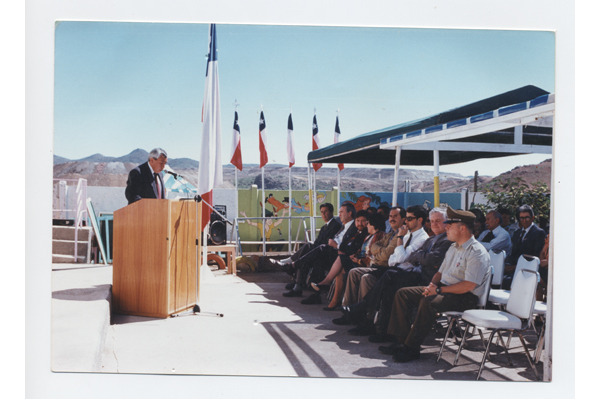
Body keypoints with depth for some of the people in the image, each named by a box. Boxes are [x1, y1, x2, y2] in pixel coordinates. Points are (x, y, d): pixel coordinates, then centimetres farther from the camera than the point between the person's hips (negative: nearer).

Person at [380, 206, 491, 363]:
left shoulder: (477, 252, -15)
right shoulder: (453, 247, 16)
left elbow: (469, 285, -23)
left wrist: (440, 290, -19)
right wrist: (432, 285, 0)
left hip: (465, 297, -9)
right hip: (443, 290, 10)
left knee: (428, 302, -35)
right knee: (403, 293, -2)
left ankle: (412, 348, -23)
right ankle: (401, 340, -6)